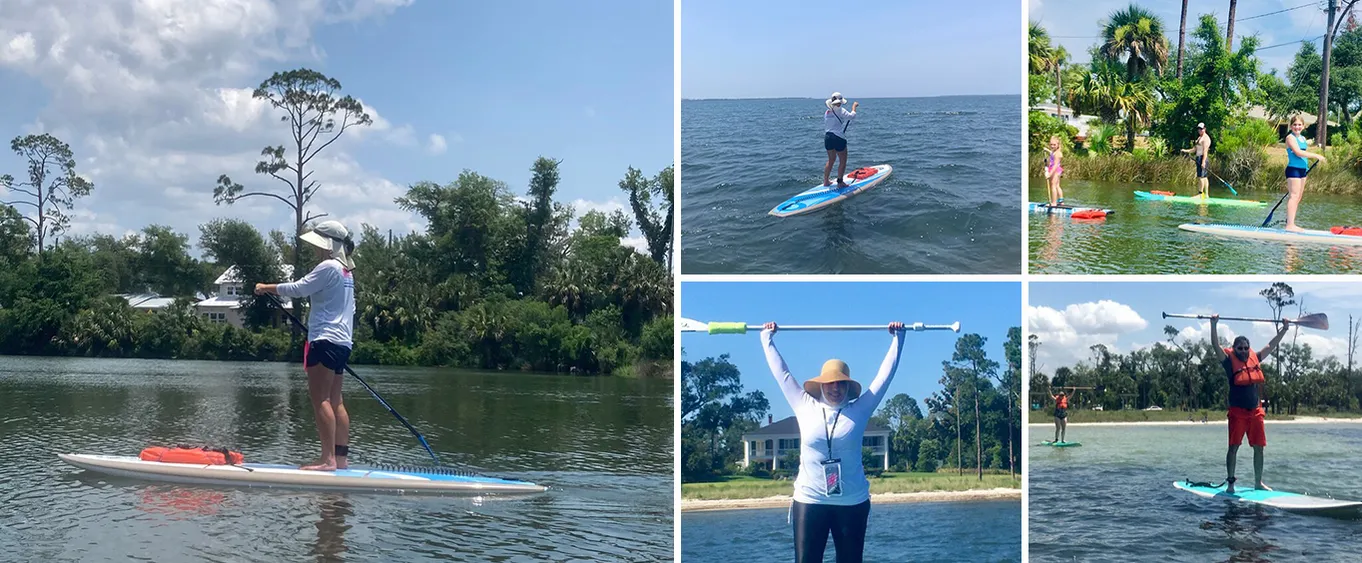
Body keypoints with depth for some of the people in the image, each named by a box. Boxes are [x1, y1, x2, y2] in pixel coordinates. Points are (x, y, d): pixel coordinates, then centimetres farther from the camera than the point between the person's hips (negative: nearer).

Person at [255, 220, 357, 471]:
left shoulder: (328, 267, -11)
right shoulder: (346, 271, 19)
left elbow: (298, 288, -13)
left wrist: (267, 287, 1)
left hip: (326, 340, -10)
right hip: (342, 340, 10)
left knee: (320, 399, -11)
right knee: (335, 401, 9)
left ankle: (328, 459, -16)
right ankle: (340, 458, 7)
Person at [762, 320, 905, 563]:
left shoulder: (859, 409, 2)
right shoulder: (805, 407, 2)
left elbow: (886, 373, 9)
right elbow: (781, 372, 10)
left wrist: (898, 338, 15)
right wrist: (767, 338, 17)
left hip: (852, 503, 1)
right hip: (809, 501, 0)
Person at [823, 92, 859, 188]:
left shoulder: (826, 112, 11)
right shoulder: (840, 110, -10)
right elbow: (852, 116, -18)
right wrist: (854, 106, -2)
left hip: (827, 137, 7)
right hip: (838, 138, -7)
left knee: (831, 159, 21)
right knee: (843, 161, 3)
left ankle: (825, 181, 23)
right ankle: (840, 183, 2)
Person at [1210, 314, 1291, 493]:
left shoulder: (1255, 359, 11)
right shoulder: (1230, 361, -3)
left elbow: (1271, 346, 20)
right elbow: (1216, 345, -15)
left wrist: (1284, 328, 20)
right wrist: (1213, 325, -26)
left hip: (1255, 411, 5)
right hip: (1237, 411, -5)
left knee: (1259, 447, 8)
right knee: (1234, 447, -4)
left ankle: (1258, 482, 18)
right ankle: (1230, 482, 1)